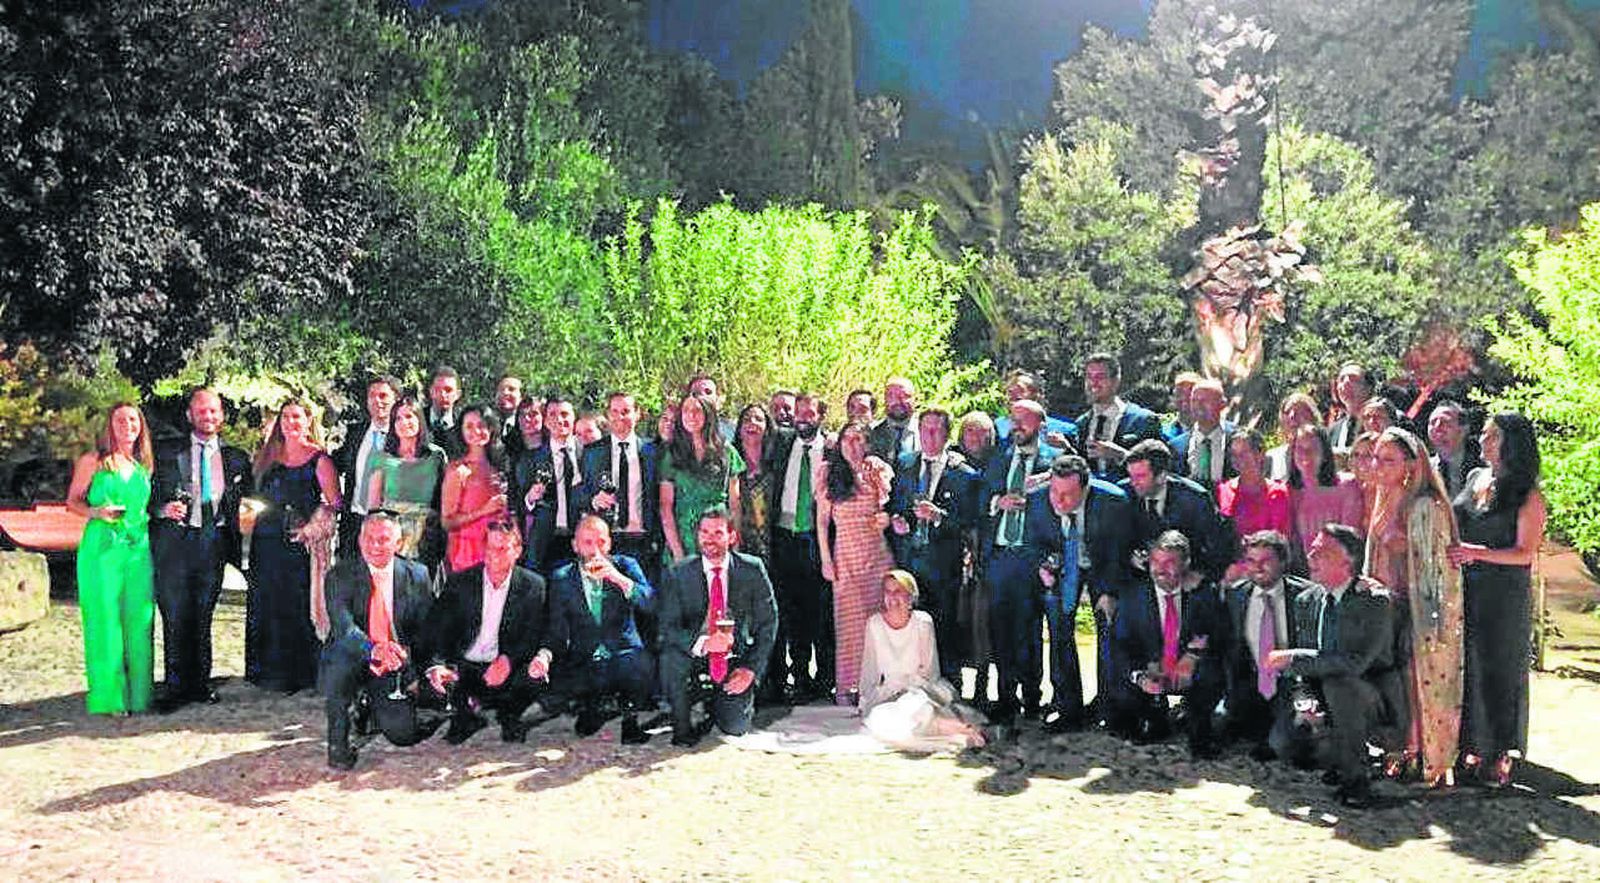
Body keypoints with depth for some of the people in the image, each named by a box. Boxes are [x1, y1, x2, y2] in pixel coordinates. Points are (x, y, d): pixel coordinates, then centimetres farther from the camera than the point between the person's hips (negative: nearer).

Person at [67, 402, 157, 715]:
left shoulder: (145, 465, 13)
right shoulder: (92, 461, 2)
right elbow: (73, 501, 5)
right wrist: (96, 512, -12)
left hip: (139, 547, 4)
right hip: (101, 548, -4)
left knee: (140, 621, 2)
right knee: (105, 620, -4)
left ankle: (138, 694, 9)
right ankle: (109, 697, 3)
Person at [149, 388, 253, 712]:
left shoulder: (236, 458, 14)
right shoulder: (167, 452, 8)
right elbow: (151, 496, 5)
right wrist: (164, 509, -12)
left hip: (214, 542, 2)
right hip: (175, 540, -2)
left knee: (203, 617, 8)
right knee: (175, 618, -3)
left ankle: (200, 683, 15)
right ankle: (175, 687, 4)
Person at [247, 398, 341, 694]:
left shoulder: (319, 459, -2)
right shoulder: (269, 457, 13)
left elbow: (334, 502, -5)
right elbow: (257, 496, 23)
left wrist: (313, 528, -13)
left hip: (300, 541, -5)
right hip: (267, 541, 5)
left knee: (299, 605, -2)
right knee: (267, 605, 7)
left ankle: (298, 673, 6)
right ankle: (270, 672, 16)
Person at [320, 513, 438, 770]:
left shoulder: (417, 575, 0)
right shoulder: (341, 575, -6)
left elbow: (424, 630, 3)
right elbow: (343, 625, -23)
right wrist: (373, 648, -42)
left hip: (396, 667, 2)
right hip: (353, 661, -2)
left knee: (402, 733, -13)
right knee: (342, 653, -36)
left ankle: (373, 707, 26)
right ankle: (338, 742, -17)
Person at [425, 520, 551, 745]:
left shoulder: (533, 586, -1)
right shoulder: (459, 582, 0)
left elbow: (536, 634, -5)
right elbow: (436, 628, -5)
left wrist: (509, 659, -26)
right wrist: (437, 664, -25)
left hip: (507, 669, 0)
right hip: (464, 667, 0)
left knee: (537, 675, -29)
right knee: (437, 681, -29)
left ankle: (509, 715, 5)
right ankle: (466, 714, 6)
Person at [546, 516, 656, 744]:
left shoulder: (625, 566, 3)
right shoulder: (562, 578, 4)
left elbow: (653, 605, -12)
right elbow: (557, 632, 3)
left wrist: (618, 579, -24)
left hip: (623, 654, -1)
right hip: (582, 662, 1)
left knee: (643, 665, -33)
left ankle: (630, 717, -1)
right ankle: (589, 709, 11)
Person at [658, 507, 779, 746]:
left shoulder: (752, 570, -6)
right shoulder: (678, 574, -7)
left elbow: (768, 623, -1)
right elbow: (668, 627, -12)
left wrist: (751, 669, -11)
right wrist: (703, 643, -31)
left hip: (735, 660, 0)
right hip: (695, 656, 0)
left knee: (735, 728, -13)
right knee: (671, 655, -32)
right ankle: (682, 725, -9)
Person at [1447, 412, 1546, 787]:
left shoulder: (1528, 495, -8)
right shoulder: (1475, 478, 9)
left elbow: (1526, 553, -11)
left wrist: (1477, 553, -21)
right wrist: (1456, 554, 4)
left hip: (1505, 595, -5)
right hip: (1466, 588, 5)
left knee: (1499, 670, 3)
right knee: (1468, 667, 8)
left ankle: (1500, 755, 14)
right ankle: (1473, 747, 19)